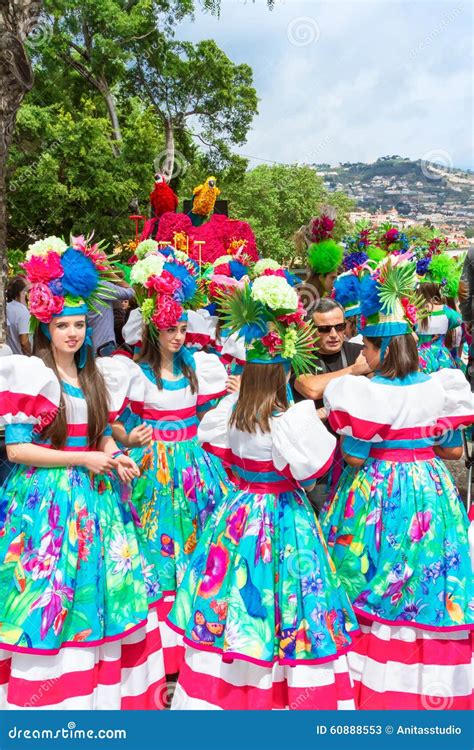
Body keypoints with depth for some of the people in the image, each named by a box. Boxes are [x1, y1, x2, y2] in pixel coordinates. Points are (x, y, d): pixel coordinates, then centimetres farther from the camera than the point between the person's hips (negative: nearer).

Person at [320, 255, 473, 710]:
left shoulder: (364, 393, -16)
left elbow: (354, 457, -13)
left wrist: (345, 428, 3)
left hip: (377, 495, -4)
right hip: (429, 493, 4)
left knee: (372, 582, 12)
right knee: (426, 580, 16)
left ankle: (372, 681, 26)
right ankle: (428, 681, 30)